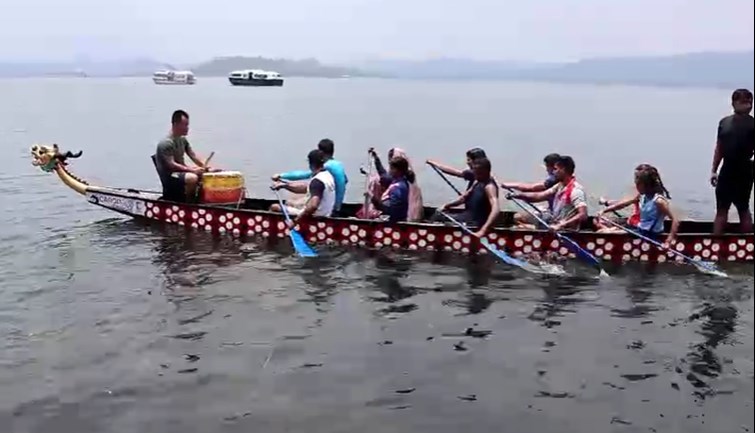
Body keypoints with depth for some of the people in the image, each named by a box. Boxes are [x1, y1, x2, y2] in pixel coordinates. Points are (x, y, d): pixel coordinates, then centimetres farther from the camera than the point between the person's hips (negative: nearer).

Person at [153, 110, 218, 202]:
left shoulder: (183, 140, 10)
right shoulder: (165, 143, -19)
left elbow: (193, 156, 10)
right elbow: (171, 165, -25)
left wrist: (205, 167, -6)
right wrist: (192, 170, -31)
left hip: (181, 172, 9)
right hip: (169, 177, -9)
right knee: (192, 178, -35)